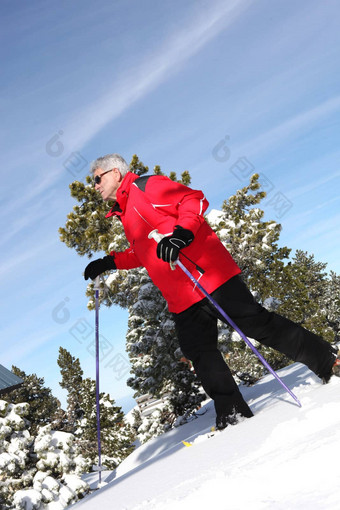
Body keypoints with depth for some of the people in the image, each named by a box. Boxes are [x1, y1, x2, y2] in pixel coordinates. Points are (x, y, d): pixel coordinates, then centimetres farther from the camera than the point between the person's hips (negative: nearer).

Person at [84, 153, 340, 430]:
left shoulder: (146, 186, -1)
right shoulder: (125, 214, 25)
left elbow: (194, 199, -12)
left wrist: (181, 232, -27)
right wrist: (109, 262, 28)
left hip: (208, 275, -9)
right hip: (181, 299, 9)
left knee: (258, 324, -7)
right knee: (201, 355, 4)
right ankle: (233, 413, 12)